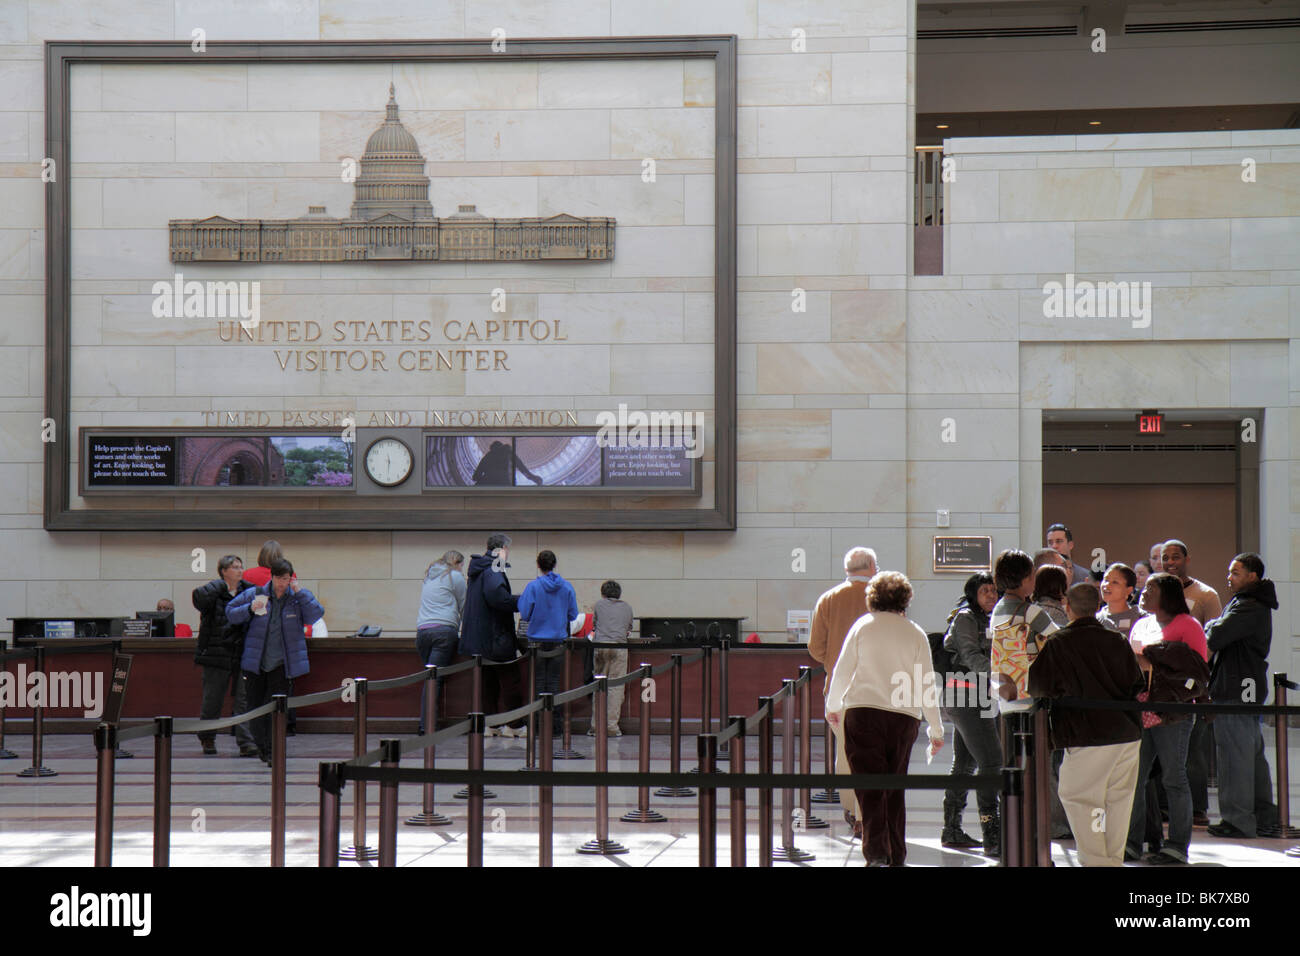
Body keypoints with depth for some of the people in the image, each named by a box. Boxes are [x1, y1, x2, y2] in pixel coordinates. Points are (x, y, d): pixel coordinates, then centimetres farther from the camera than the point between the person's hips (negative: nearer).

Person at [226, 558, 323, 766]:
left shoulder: (299, 597, 3)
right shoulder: (254, 595, 3)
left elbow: (316, 614, -9)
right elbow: (230, 613, 7)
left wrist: (300, 593, -15)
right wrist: (250, 609, -12)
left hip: (283, 664, -2)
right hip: (256, 663, 2)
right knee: (255, 707, 8)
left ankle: (272, 751, -7)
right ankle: (261, 746, 27)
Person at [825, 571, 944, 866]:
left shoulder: (862, 626, 3)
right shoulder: (915, 634, 6)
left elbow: (842, 670, 5)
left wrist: (833, 706, 22)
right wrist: (936, 729, 12)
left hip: (862, 712, -2)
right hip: (904, 715, 2)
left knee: (870, 787, -5)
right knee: (895, 787, 14)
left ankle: (876, 852, -20)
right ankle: (896, 855, 16)